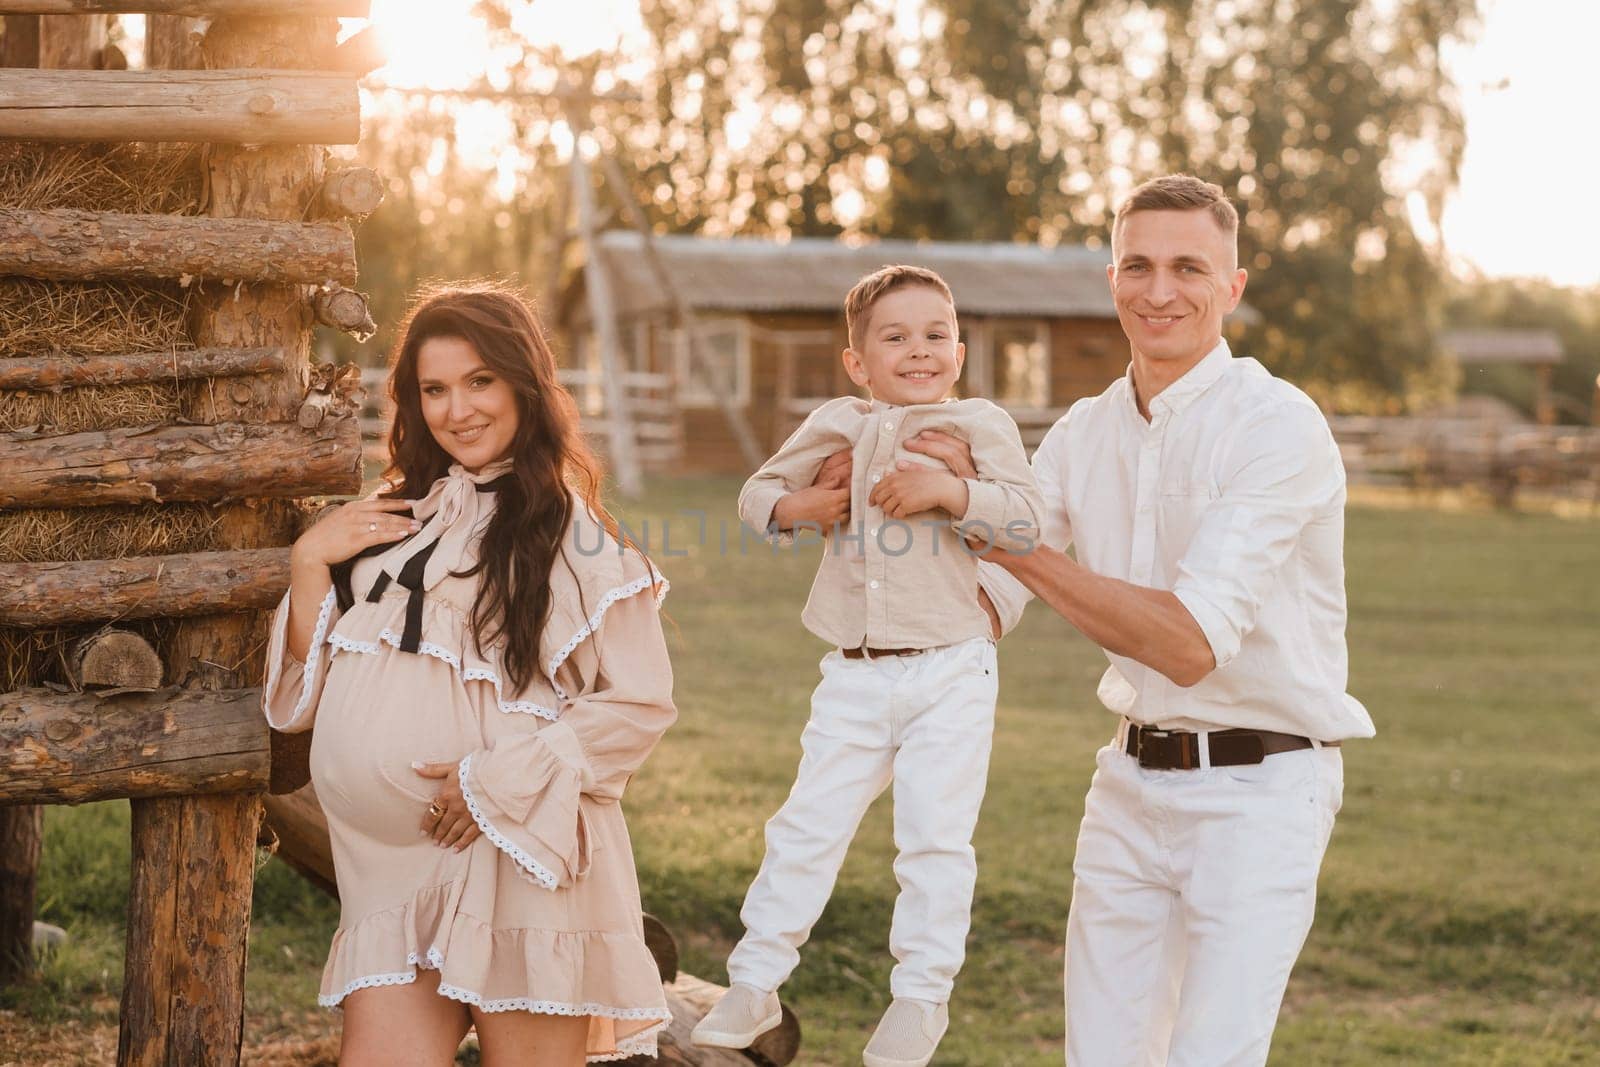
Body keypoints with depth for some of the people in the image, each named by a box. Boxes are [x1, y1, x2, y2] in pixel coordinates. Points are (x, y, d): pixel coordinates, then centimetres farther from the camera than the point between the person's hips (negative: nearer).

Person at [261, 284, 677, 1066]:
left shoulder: (568, 530, -2)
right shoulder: (395, 523, 15)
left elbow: (641, 702, -8)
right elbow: (304, 699, 14)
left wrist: (498, 779, -15)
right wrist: (309, 563, 1)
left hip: (519, 861, -4)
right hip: (391, 872, 5)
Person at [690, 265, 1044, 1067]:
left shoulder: (980, 424, 0)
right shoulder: (835, 426, 8)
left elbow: (1024, 520, -11)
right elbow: (756, 495, 16)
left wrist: (946, 489, -22)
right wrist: (797, 507, -4)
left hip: (950, 673, -3)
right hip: (854, 675, 3)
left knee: (935, 836, 0)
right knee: (807, 826, 5)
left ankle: (921, 999, 13)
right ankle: (755, 984, 15)